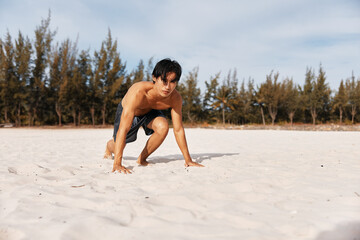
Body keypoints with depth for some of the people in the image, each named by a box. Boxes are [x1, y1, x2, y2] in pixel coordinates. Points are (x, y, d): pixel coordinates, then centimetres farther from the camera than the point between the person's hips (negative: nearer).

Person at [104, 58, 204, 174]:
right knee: (118, 148, 4)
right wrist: (117, 164, -52)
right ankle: (110, 145, 46)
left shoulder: (175, 98, -32)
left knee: (163, 126, -29)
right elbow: (123, 129, -47)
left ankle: (142, 159, -4)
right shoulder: (138, 92, -45)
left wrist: (188, 160, -20)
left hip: (149, 112, 3)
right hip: (126, 111, -2)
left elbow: (178, 130, -20)